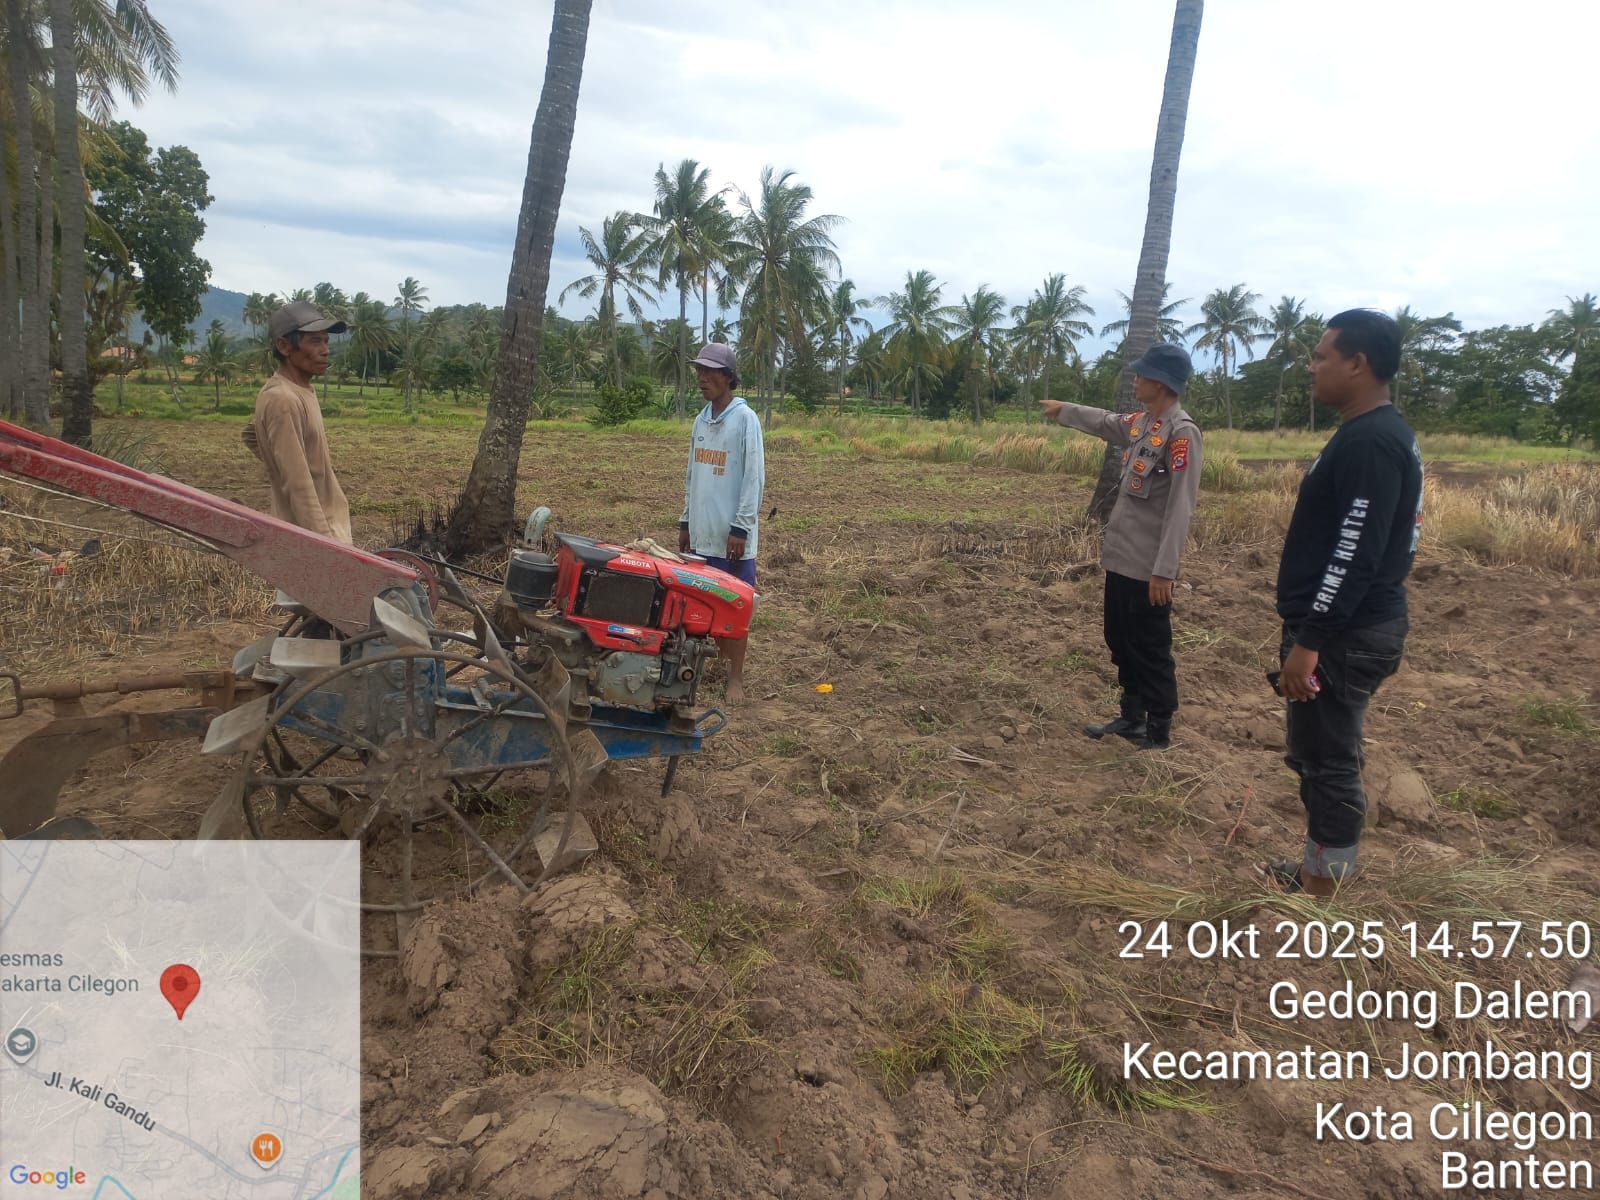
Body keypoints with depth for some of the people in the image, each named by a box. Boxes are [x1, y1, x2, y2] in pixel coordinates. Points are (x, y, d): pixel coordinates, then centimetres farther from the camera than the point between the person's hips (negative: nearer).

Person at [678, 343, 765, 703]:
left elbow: (754, 477, -13)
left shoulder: (745, 419, -10)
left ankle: (736, 677, 9)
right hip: (703, 531, 6)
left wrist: (741, 528, -16)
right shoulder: (701, 420, 11)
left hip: (731, 532, -6)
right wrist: (685, 521, 16)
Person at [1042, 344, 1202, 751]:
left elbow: (1180, 508, -21)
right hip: (1120, 558, 9)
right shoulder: (1139, 423, 8)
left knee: (1151, 651, 3)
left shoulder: (1182, 433, -17)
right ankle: (1132, 717, 34)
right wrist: (1062, 410, 45)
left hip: (1148, 567, -9)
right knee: (1120, 643, 19)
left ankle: (1158, 733, 16)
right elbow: (1103, 422, 32)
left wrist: (1164, 570, -24)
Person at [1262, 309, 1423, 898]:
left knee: (1328, 765, -2)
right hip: (1345, 627, 11)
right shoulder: (1371, 434, 14)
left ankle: (1320, 900, 10)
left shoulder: (1371, 442, -19)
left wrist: (1309, 641, -24)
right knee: (1319, 758, 19)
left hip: (1343, 635, -11)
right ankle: (1316, 874, 32)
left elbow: (1355, 553, -25)